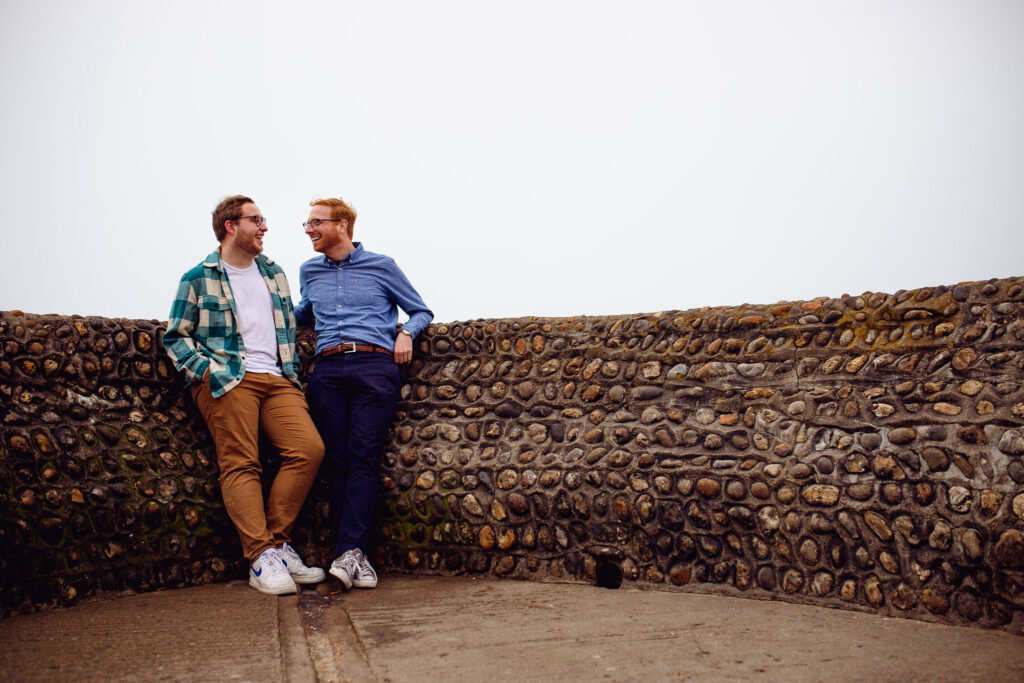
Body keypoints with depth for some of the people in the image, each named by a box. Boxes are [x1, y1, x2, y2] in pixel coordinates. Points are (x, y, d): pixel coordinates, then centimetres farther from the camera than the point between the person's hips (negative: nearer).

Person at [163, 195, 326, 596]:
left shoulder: (273, 273, 23)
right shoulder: (198, 278, 9)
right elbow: (176, 337, 6)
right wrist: (207, 371, -9)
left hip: (276, 380, 4)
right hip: (227, 379, -4)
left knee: (310, 448, -15)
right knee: (240, 464, -13)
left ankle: (275, 542, -7)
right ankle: (262, 557, -15)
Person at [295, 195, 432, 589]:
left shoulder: (381, 267, 13)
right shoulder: (309, 272, 24)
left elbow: (422, 311, 18)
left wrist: (406, 332, -2)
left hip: (374, 364, -3)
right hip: (327, 369, 3)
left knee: (363, 456, -15)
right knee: (338, 460, -7)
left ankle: (348, 551, -21)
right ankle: (356, 555, -5)